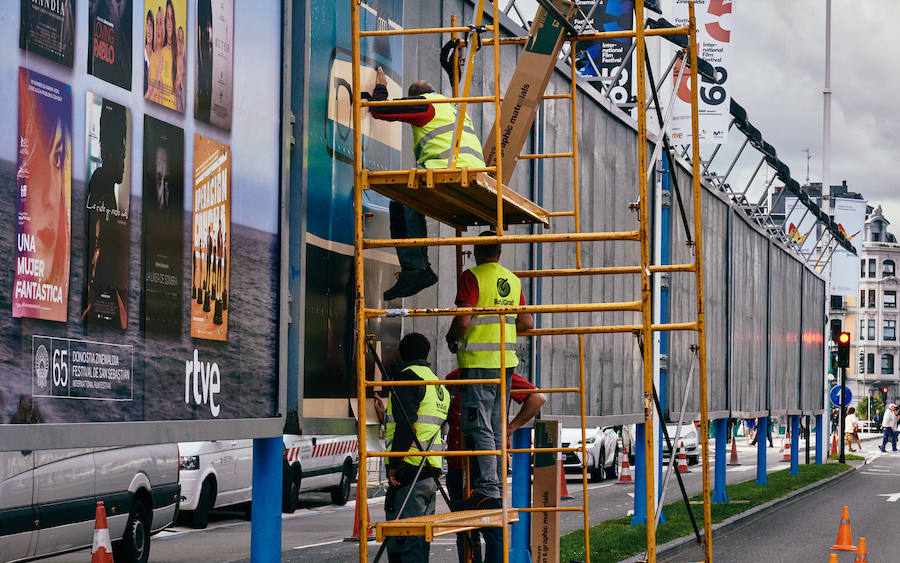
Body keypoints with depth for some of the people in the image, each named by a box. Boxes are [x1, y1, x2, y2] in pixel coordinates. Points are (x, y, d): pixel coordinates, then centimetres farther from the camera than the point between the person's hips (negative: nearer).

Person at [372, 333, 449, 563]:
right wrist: (386, 417, 39)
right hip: (431, 472, 9)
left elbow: (406, 426, -18)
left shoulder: (407, 376, -6)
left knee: (401, 542, -10)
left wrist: (394, 464, -14)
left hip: (408, 472, -9)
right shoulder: (438, 385, 23)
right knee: (420, 541, 12)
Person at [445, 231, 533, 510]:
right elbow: (527, 323, 14)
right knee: (498, 429, 12)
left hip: (478, 361, -7)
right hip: (506, 361, 7)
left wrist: (451, 338, 2)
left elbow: (463, 321, -18)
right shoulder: (513, 280, 12)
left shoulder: (472, 277, -9)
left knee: (479, 428, -7)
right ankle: (498, 487, 14)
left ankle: (487, 489, -12)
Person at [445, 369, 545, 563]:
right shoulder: (452, 379, 15)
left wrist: (511, 427, -7)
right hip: (456, 466, 6)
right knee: (464, 531, 9)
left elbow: (538, 397, -6)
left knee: (492, 529, -6)